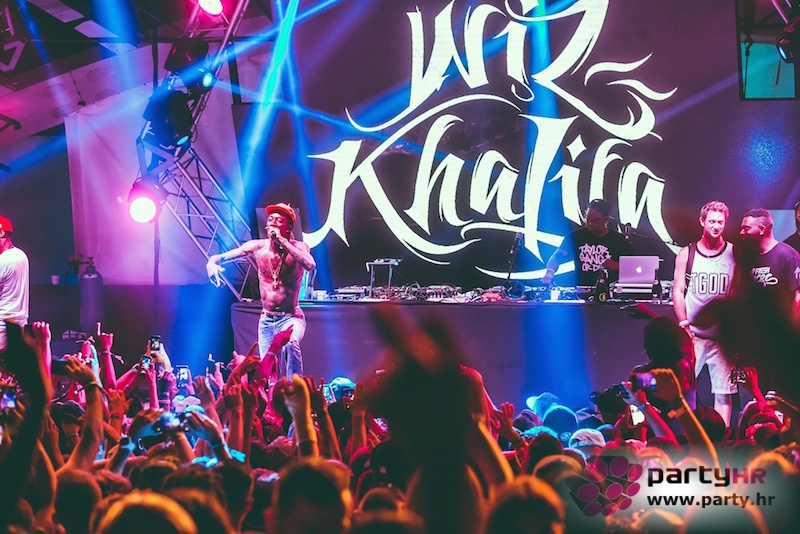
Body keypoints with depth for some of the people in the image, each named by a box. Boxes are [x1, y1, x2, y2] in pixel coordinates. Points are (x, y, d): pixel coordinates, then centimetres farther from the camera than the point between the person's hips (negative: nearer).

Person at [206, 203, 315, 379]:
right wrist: (211, 263, -27)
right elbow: (222, 257, -3)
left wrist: (282, 241, -29)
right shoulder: (258, 247, -2)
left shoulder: (298, 247, -9)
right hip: (266, 320, 4)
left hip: (291, 318, -4)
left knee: (290, 344, -36)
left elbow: (310, 265, -31)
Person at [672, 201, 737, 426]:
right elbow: (678, 292, 4)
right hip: (692, 334, 0)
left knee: (723, 390, 1)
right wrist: (684, 324, -8)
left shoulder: (734, 253, 5)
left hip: (723, 337, 0)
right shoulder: (687, 253, 5)